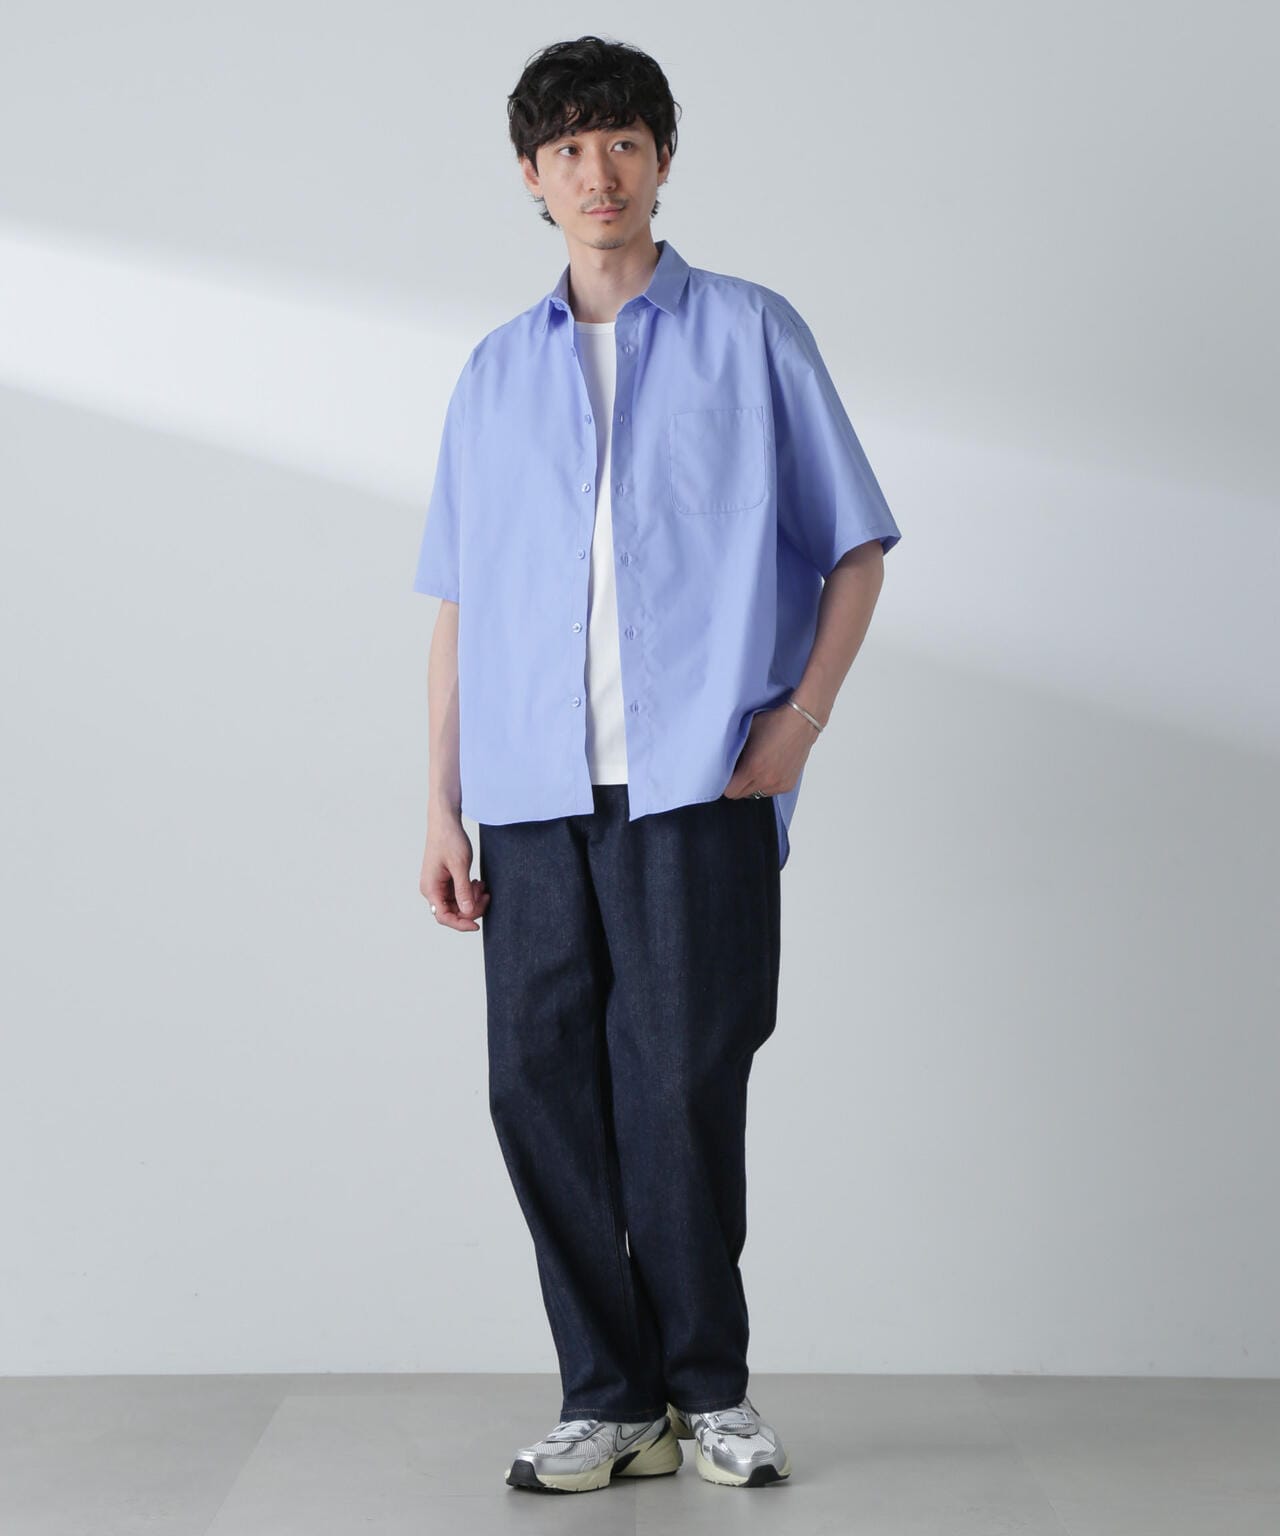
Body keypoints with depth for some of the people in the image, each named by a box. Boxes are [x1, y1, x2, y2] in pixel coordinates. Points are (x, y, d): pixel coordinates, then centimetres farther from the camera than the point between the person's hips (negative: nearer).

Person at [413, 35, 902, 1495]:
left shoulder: (748, 333, 8)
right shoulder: (496, 372, 17)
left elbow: (854, 545, 7)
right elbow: (459, 602, 17)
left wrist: (800, 718, -6)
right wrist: (442, 801, 10)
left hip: (696, 784, -3)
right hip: (533, 794, 4)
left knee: (681, 1091, -3)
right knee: (541, 1090, 1)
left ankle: (708, 1387, 16)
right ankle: (610, 1399, 13)